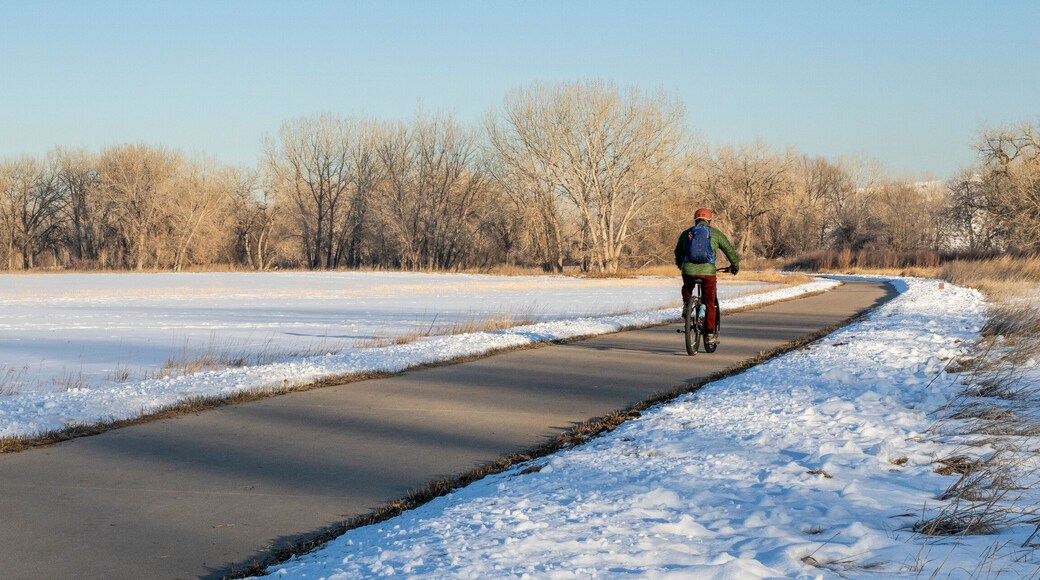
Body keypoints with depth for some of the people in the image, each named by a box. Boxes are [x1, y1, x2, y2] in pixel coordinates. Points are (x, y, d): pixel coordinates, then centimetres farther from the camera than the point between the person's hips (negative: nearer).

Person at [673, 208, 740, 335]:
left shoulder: (686, 234, 17)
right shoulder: (715, 233, 11)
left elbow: (678, 253, 30)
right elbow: (729, 249, 17)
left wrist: (680, 265, 50)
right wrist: (735, 265, 34)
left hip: (689, 270, 2)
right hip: (708, 271, -2)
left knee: (687, 288, 36)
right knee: (709, 303, 9)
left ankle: (686, 303, 10)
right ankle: (710, 333, 7)